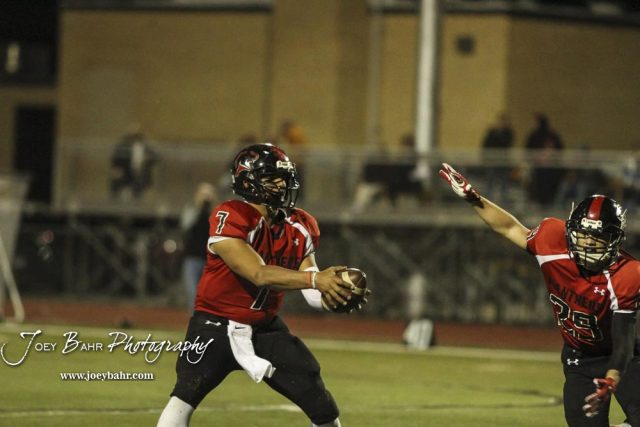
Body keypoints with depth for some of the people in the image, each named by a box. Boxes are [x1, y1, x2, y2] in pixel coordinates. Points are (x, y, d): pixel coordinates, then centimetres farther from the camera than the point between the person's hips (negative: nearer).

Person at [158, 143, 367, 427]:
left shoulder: (300, 226, -2)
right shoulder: (230, 219, -22)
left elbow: (312, 294, -3)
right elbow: (259, 275, -32)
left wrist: (333, 293, -27)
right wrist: (315, 279, -42)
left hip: (267, 329, 6)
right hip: (216, 327, -6)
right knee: (184, 398, -25)